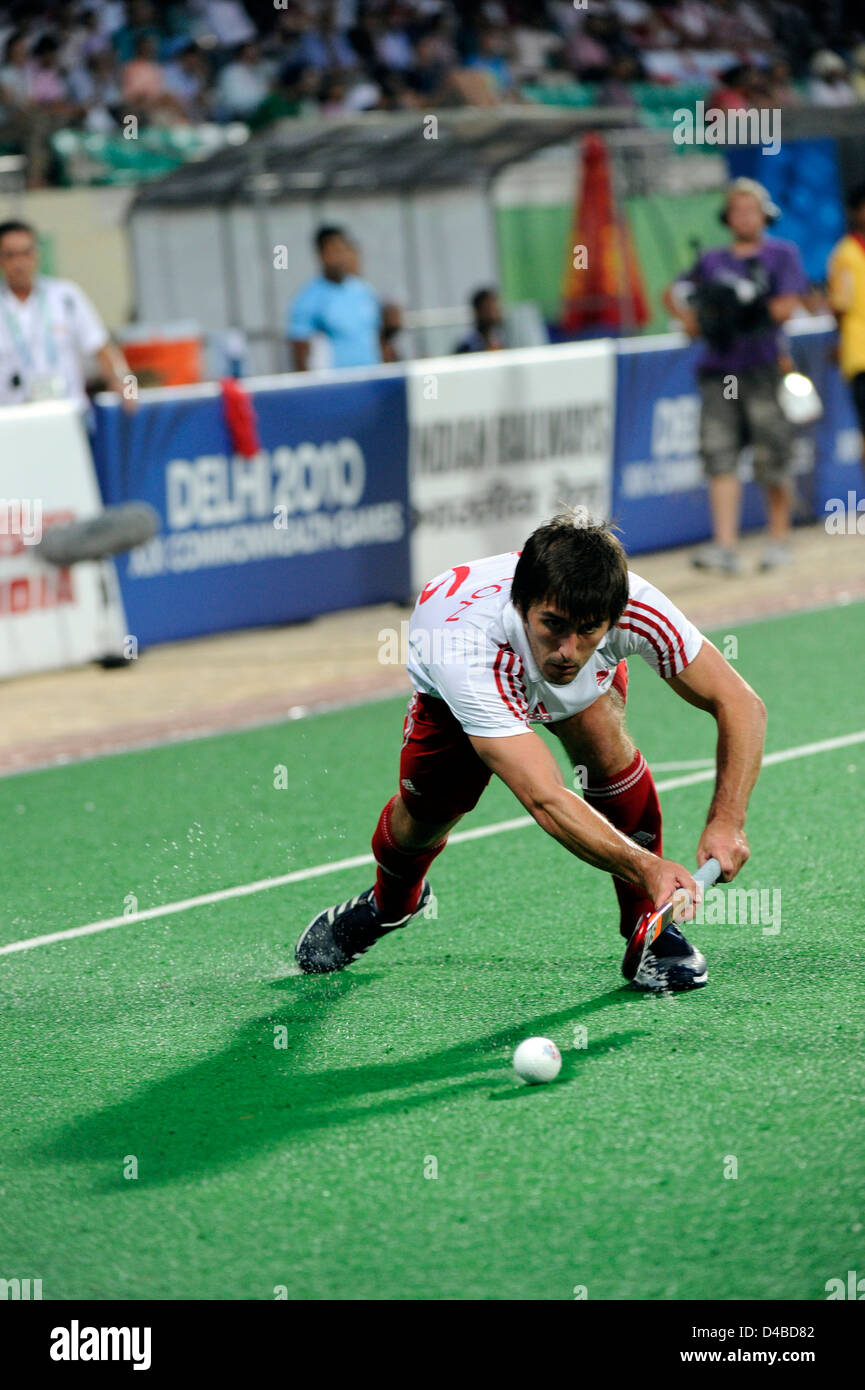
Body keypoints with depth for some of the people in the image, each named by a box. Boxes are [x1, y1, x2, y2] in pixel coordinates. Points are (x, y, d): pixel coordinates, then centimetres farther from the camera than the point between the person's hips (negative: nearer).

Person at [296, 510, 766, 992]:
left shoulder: (637, 607, -41)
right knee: (424, 815, 3)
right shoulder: (464, 649, -49)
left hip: (589, 683, 1)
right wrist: (644, 865, -65)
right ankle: (391, 901, 41)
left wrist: (727, 821, -44)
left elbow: (741, 704, -31)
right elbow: (545, 799, -53)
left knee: (602, 741, -27)